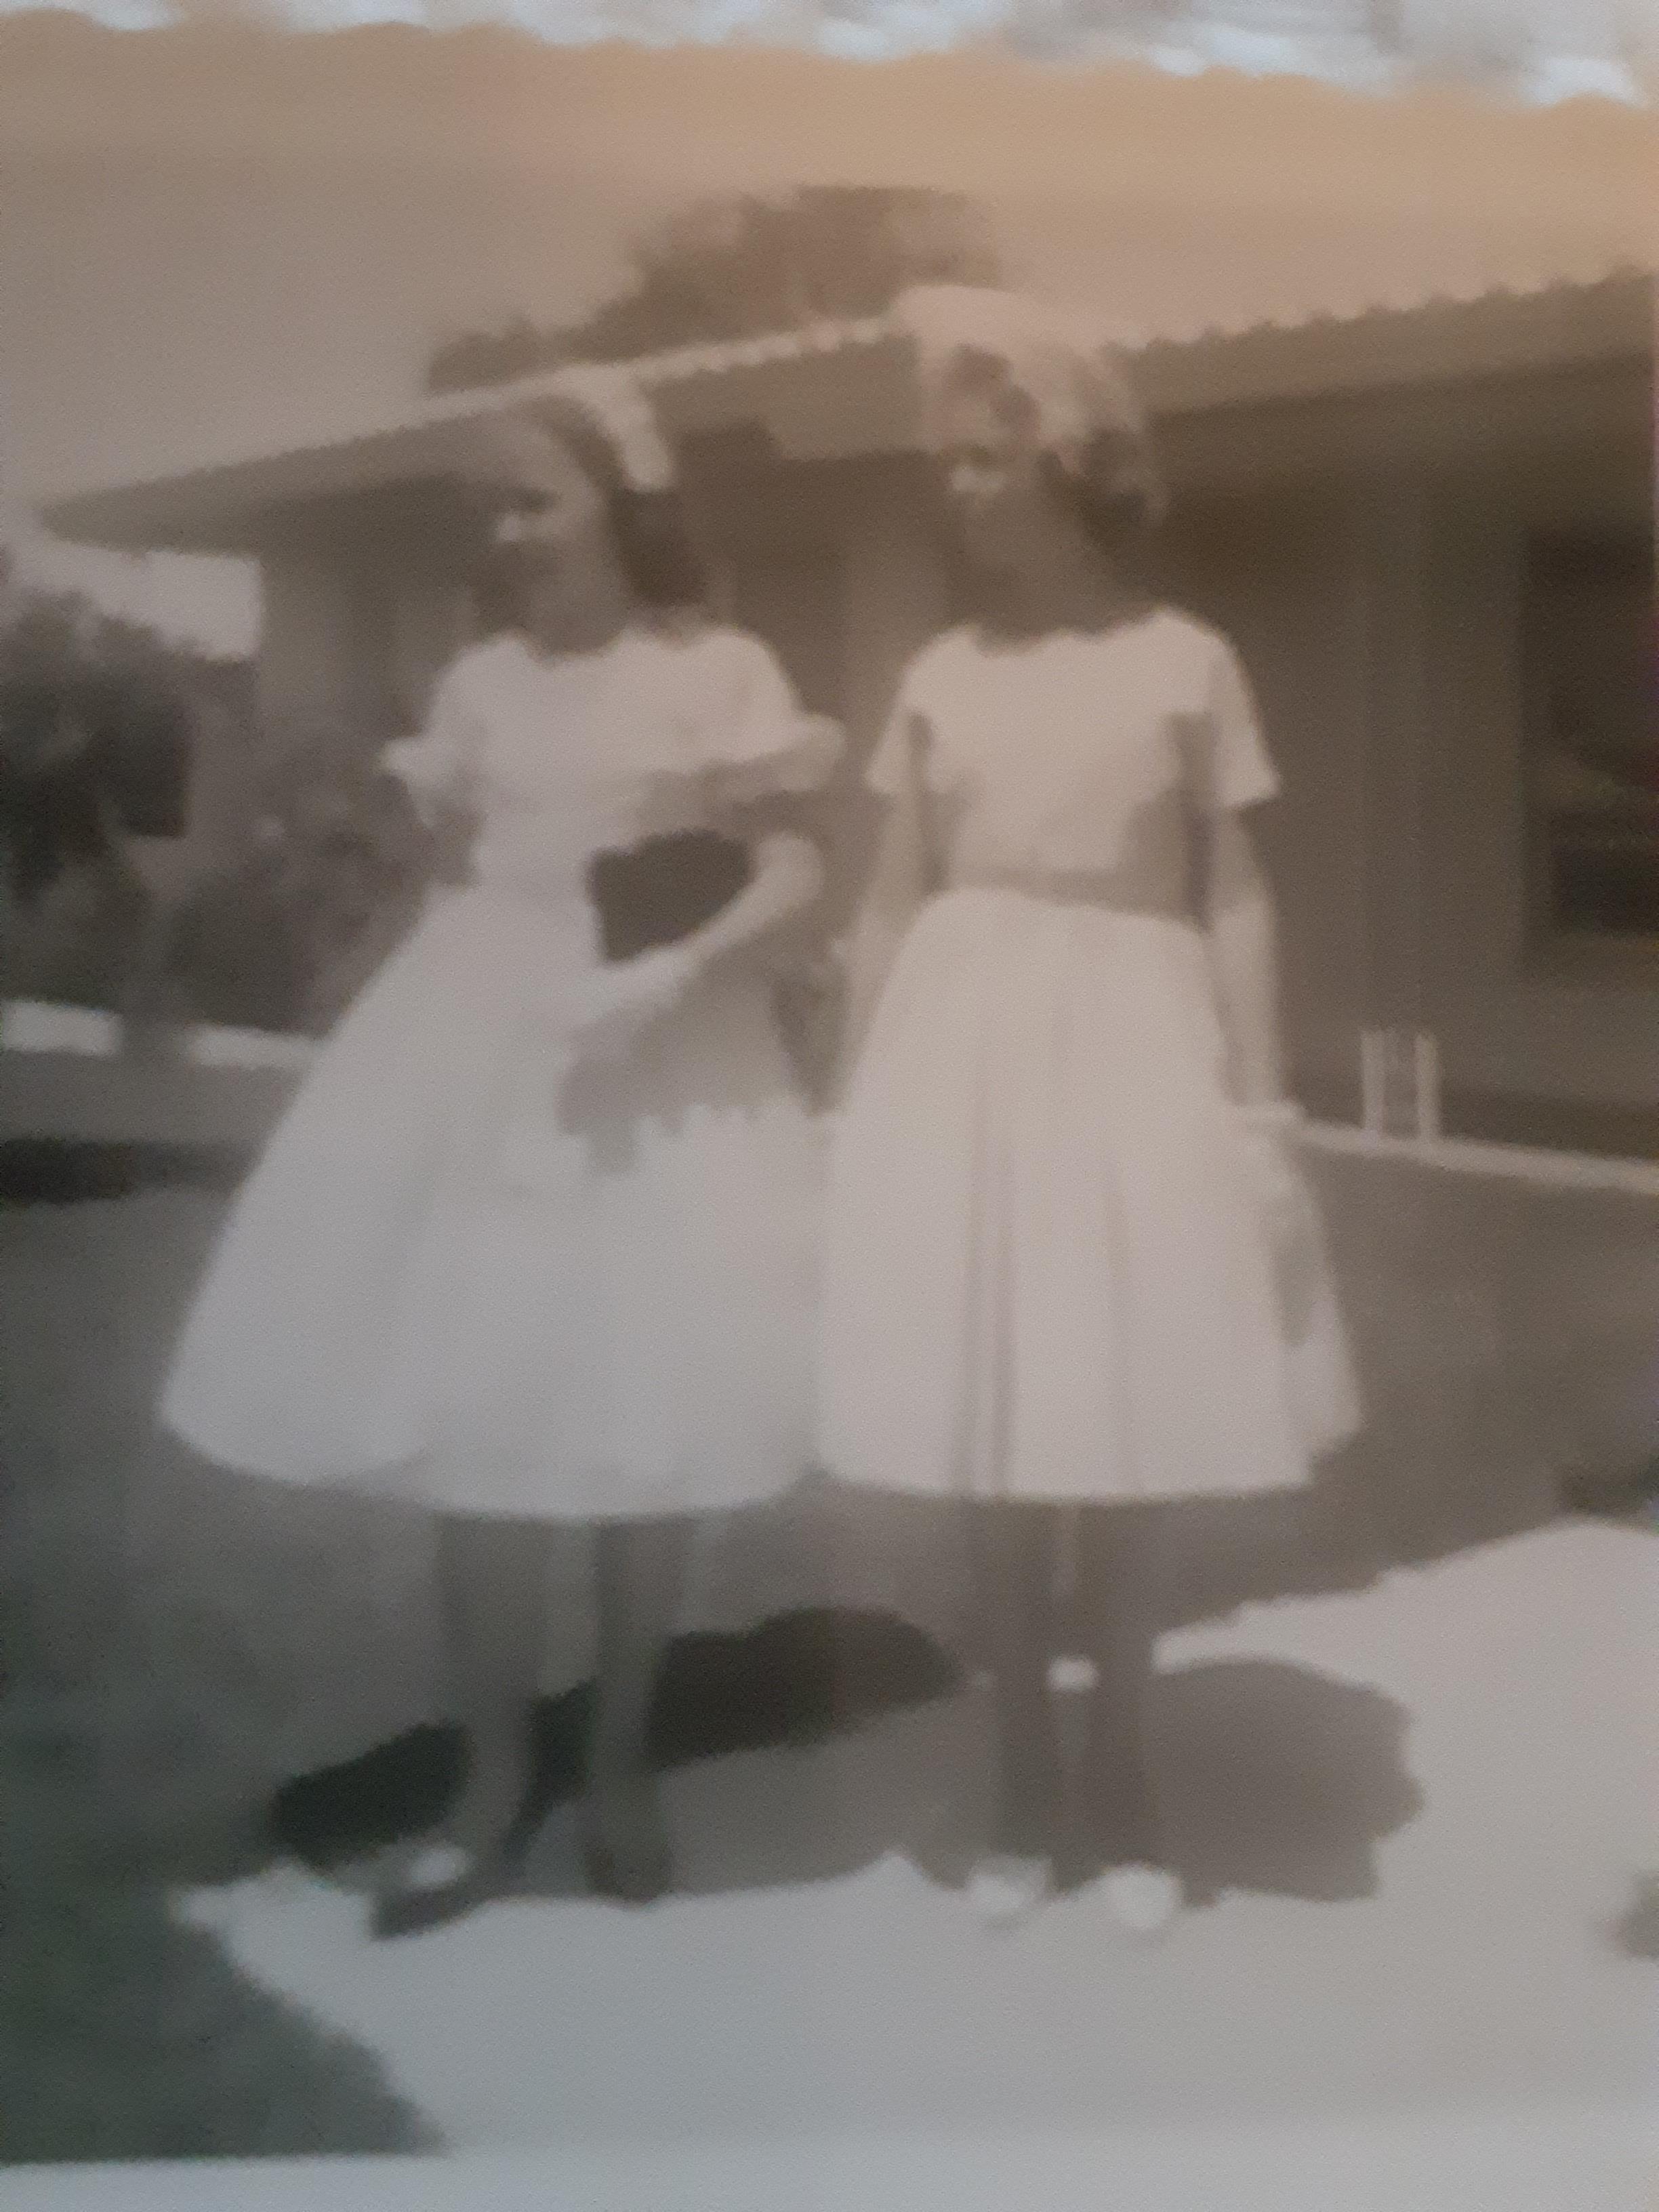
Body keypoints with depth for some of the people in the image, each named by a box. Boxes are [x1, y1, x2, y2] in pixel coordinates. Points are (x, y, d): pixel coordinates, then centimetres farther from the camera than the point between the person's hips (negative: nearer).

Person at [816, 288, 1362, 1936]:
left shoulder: (1185, 662, 0)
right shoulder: (939, 676, 7)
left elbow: (1235, 904, 0)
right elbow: (890, 908, 9)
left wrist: (1258, 1108, -6)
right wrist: (857, 1108, 5)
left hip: (1132, 1048, -2)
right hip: (966, 1054, 2)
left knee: (1136, 1427, 4)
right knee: (993, 1437, 5)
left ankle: (1118, 1773, 22)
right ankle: (1024, 1780, 21)